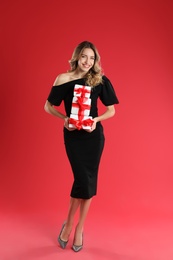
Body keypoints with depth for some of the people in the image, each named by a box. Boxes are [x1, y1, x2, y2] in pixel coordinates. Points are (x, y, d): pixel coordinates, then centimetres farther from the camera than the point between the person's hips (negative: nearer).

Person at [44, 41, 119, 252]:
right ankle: (69, 224, 19)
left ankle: (79, 228, 24)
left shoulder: (100, 80, -2)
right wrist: (64, 118, -14)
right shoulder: (63, 79, -5)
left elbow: (111, 110, 4)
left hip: (94, 136, 2)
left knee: (88, 181, 6)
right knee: (83, 180, -7)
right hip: (73, 136, -2)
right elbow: (48, 106, 2)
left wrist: (96, 120, -14)